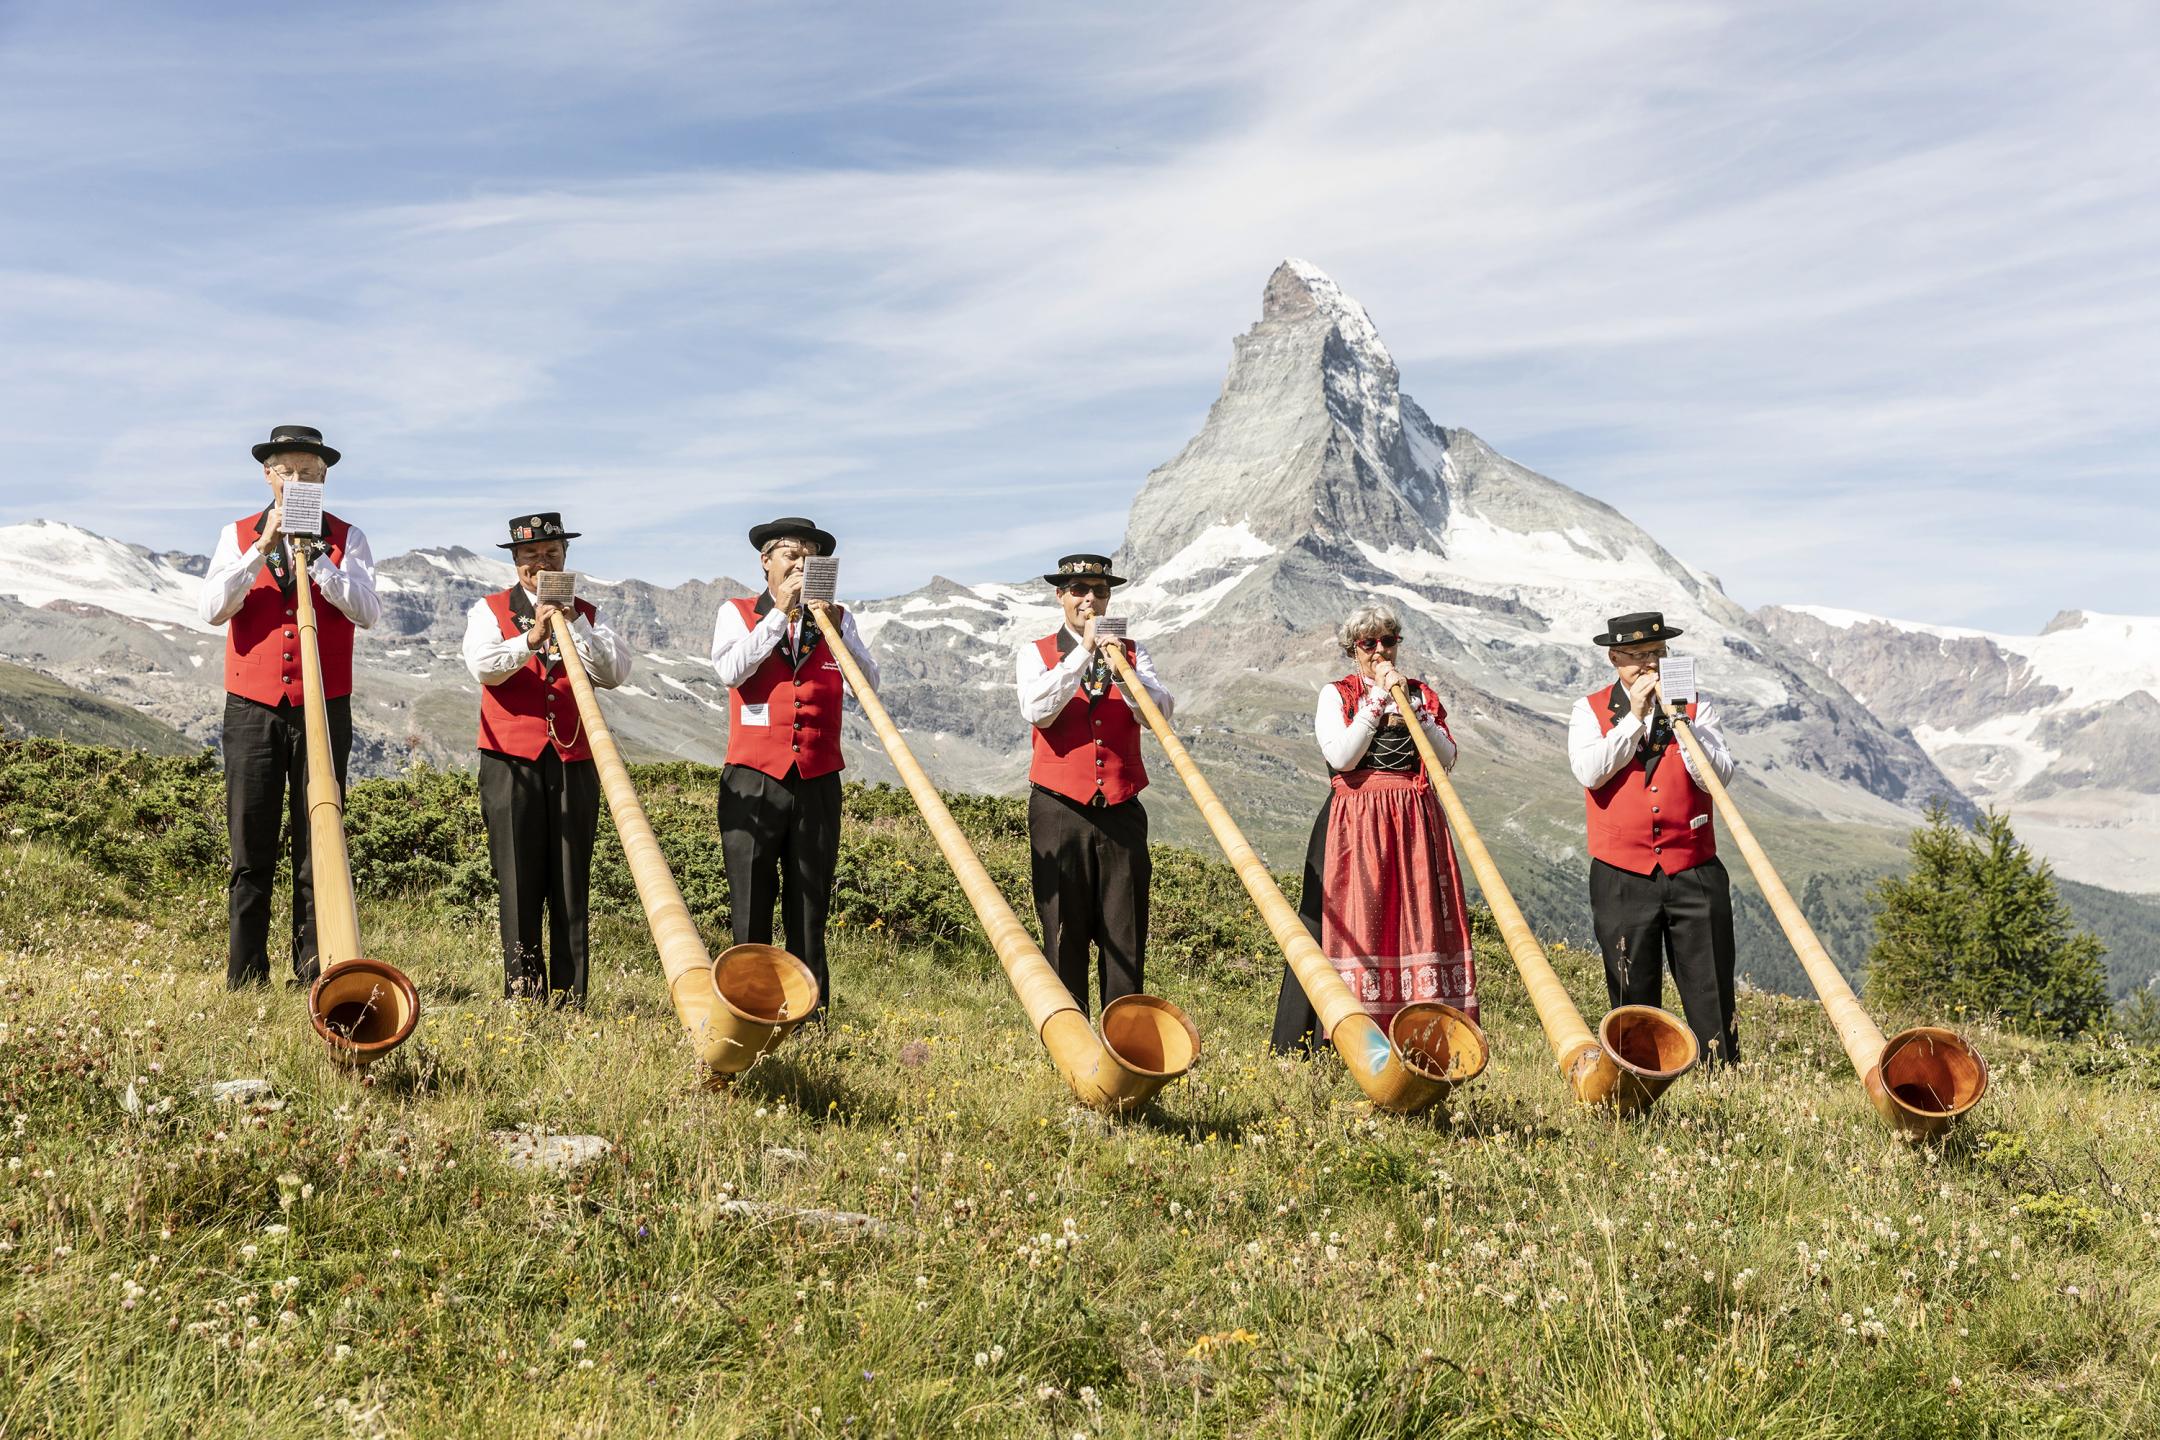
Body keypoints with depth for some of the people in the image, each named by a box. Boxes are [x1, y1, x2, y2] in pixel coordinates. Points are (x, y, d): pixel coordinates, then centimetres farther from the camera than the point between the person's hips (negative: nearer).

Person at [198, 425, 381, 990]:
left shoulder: (346, 539, 7)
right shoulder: (238, 536, 9)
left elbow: (367, 612, -8)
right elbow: (212, 609, -5)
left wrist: (313, 557, -15)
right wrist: (263, 549, -13)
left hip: (325, 710, -1)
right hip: (253, 709, 1)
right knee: (250, 850, 2)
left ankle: (315, 977, 5)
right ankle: (244, 978, 8)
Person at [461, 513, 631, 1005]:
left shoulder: (587, 614, 14)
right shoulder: (489, 610, 10)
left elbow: (616, 672, -2)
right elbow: (482, 666, -9)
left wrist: (574, 624, -11)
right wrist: (531, 639, -23)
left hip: (574, 764, 1)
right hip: (512, 763, -1)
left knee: (572, 885, 0)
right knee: (518, 884, -2)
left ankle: (568, 997, 3)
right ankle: (521, 990, 2)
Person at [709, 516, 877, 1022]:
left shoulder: (837, 618, 12)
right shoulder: (738, 613, 7)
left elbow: (869, 684, 0)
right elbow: (729, 671, -11)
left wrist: (835, 629, -13)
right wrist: (779, 614, -11)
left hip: (817, 784, 2)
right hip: (753, 782, -1)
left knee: (810, 906, 5)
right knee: (751, 906, 1)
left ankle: (811, 1014, 9)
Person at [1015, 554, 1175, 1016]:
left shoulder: (1132, 652, 12)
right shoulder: (1036, 653, 8)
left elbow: (1161, 713, -4)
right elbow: (1036, 711, -12)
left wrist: (1122, 672, -21)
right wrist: (1083, 654, -16)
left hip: (1121, 811, 1)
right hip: (1060, 811, -1)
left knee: (1125, 935, 0)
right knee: (1064, 934, 1)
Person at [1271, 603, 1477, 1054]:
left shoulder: (1421, 694, 15)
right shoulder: (1337, 695, 5)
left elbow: (1447, 759, 4)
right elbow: (1341, 756, -12)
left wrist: (1413, 709, -7)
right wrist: (1379, 699, -10)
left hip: (1415, 824, 3)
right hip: (1356, 824, -3)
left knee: (1418, 923, -1)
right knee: (1350, 925, -7)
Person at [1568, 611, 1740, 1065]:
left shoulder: (1694, 707, 10)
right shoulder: (1590, 710, 7)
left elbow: (1719, 775, -3)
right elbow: (1590, 772, -10)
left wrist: (1680, 719, -12)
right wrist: (1634, 718, -10)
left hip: (1694, 873, 1)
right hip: (1622, 877, -1)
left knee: (1711, 991, 0)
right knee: (1633, 999, 5)